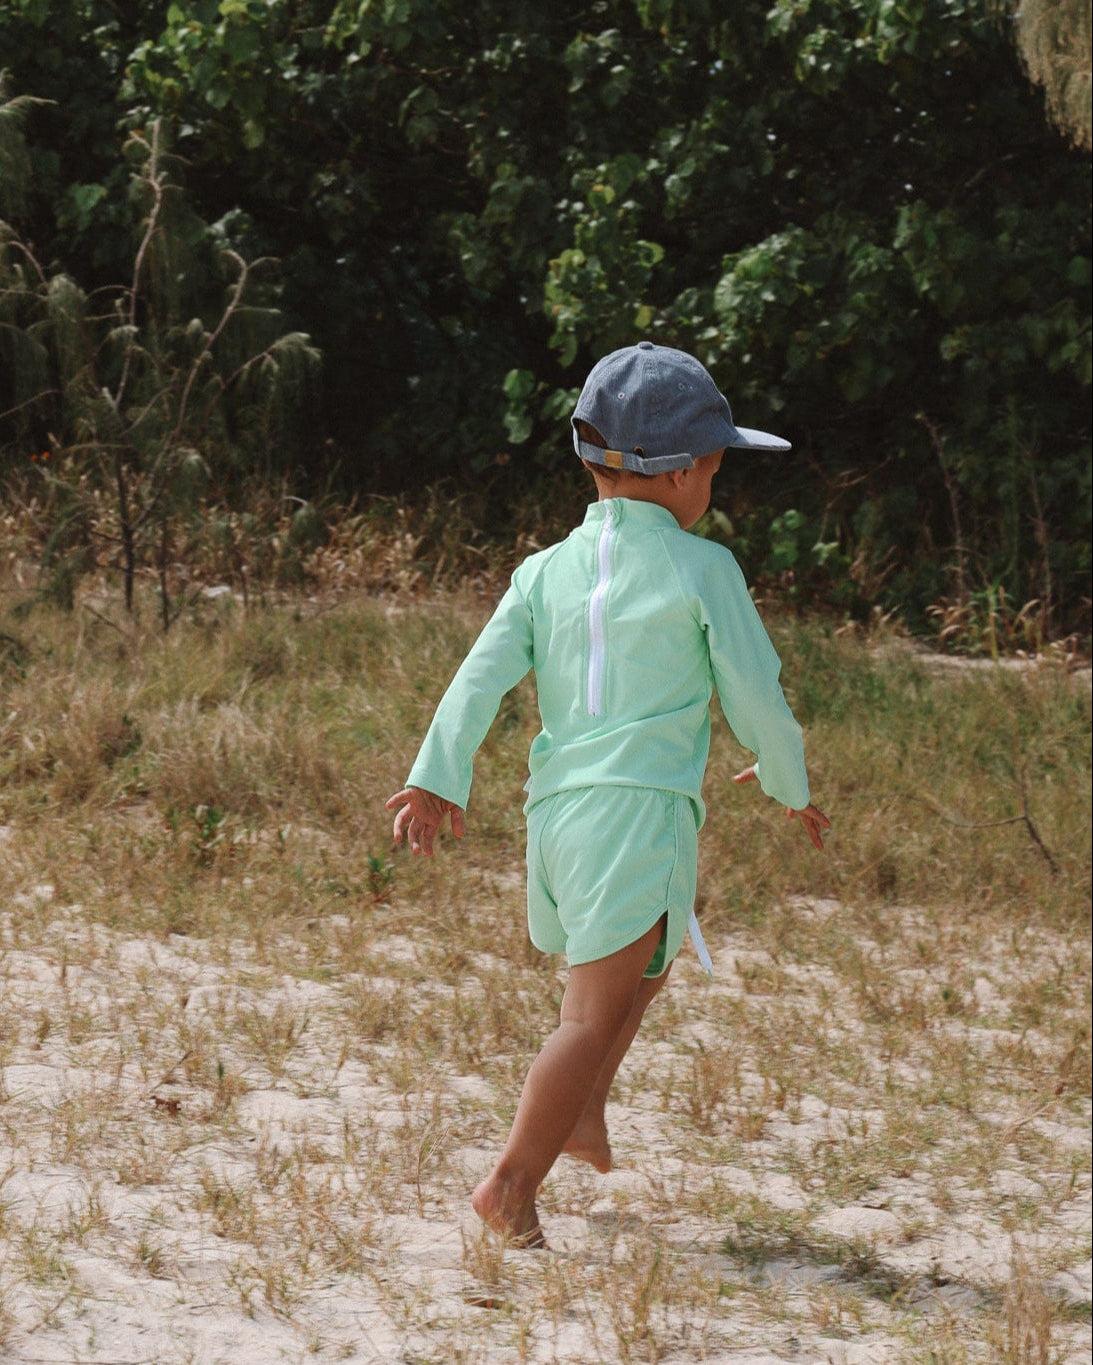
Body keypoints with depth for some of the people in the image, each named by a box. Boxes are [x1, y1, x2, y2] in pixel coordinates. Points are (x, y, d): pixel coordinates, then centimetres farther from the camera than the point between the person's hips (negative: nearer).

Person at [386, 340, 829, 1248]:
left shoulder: (548, 569, 12)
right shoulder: (701, 568, -2)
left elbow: (483, 673, 2)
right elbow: (754, 693, 1)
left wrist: (438, 778, -1)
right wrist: (788, 784, 17)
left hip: (555, 805, 7)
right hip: (640, 806, -7)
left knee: (649, 957, 31)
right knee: (598, 1010, -9)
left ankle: (580, 1113, 26)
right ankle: (512, 1185, -17)